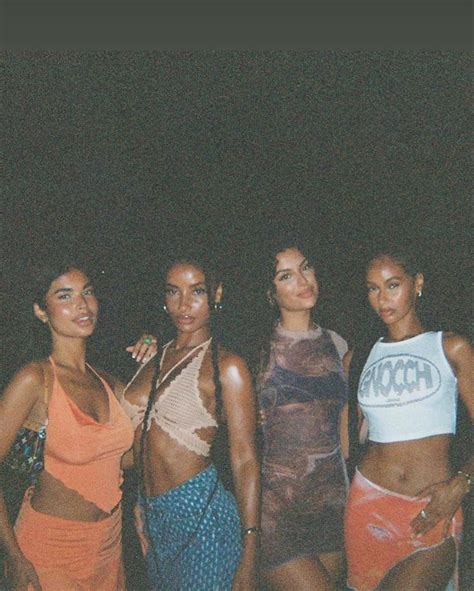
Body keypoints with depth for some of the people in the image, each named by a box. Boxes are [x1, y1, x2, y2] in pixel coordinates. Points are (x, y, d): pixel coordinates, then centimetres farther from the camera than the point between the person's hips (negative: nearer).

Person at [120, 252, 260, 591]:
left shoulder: (226, 366, -10)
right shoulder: (153, 359, 8)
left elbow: (245, 461, -12)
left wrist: (249, 556, -15)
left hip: (201, 514, -6)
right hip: (153, 516, 6)